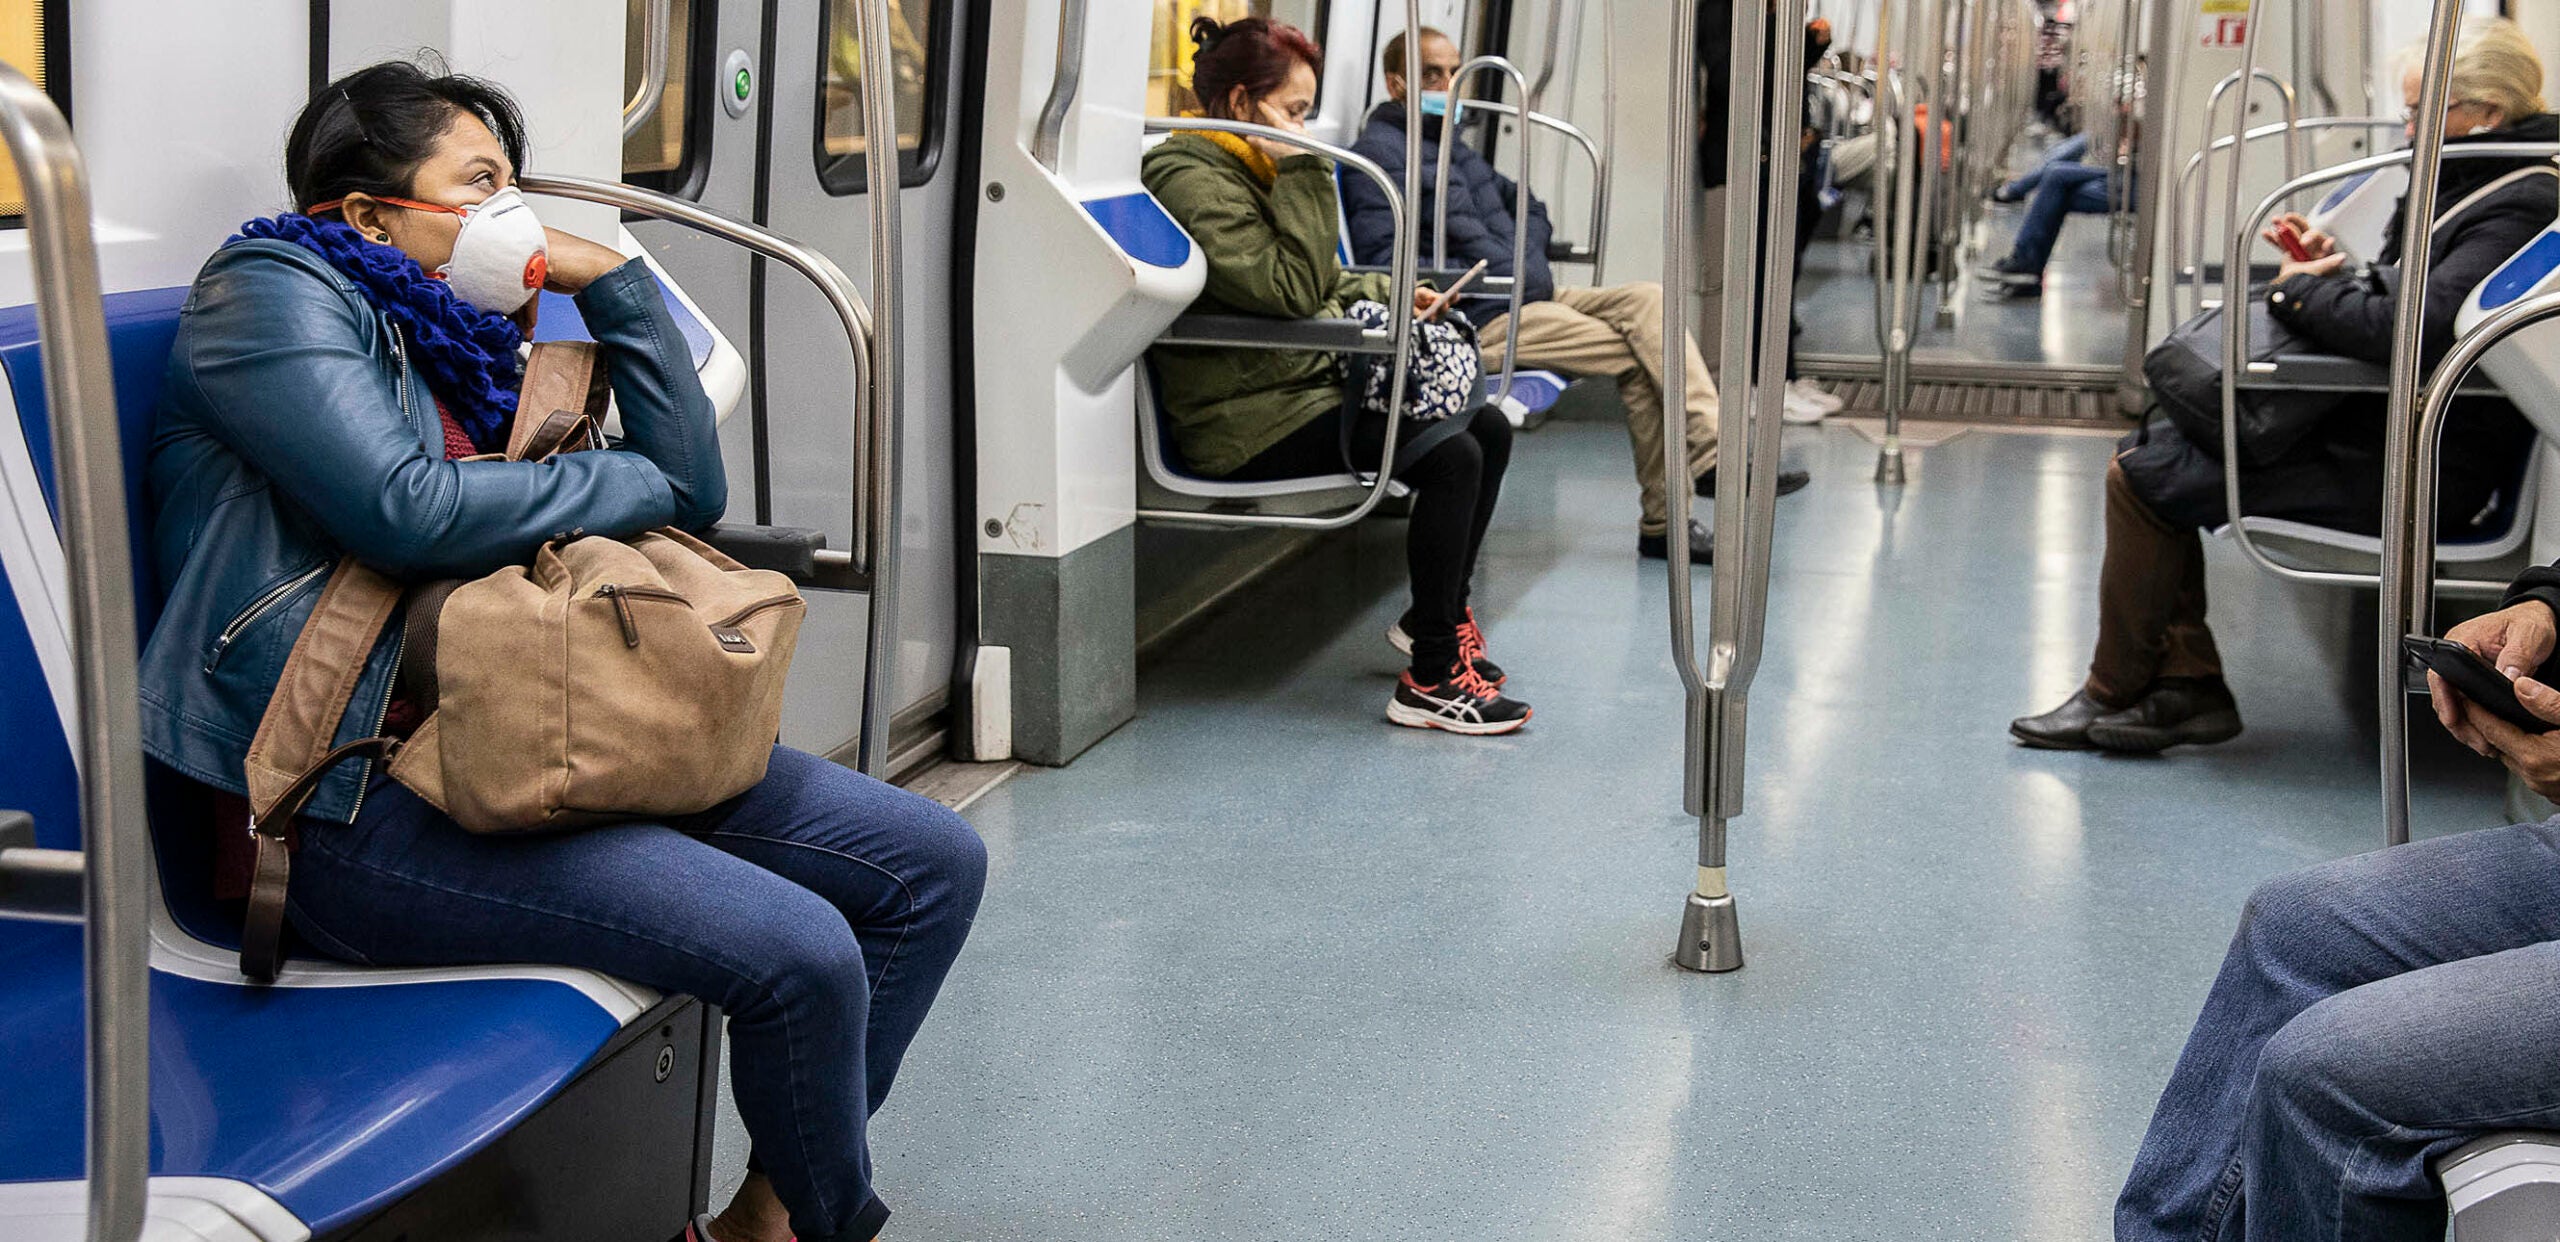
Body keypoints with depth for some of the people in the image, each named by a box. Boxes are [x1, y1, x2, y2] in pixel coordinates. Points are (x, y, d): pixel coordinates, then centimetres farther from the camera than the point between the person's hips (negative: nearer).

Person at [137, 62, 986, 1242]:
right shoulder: (269, 287, 1)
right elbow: (404, 508, -16)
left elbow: (693, 489, 18)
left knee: (932, 860, 2)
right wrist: (623, 481, -1)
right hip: (356, 797, -9)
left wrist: (610, 283, 12)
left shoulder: (470, 351, 23)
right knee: (800, 952, -24)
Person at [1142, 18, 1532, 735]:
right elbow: (1292, 291, -23)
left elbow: (1317, 287, 29)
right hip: (1252, 422, -11)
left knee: (1488, 429, 6)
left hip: (1307, 387, 11)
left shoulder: (1243, 170, 18)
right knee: (1450, 456, -22)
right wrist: (1303, 171, -19)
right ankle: (1429, 682, -18)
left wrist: (1387, 294, 15)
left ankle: (1438, 616, 22)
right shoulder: (1191, 181, -15)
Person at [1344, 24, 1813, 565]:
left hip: (1524, 296, 9)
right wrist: (1483, 281, -16)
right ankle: (1663, 521, -12)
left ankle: (1709, 453, -22)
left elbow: (1528, 206, 35)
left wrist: (1529, 263, 13)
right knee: (1639, 356, -16)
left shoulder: (1453, 149, 24)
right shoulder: (1381, 151, -6)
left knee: (1647, 299, -12)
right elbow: (1382, 258, -19)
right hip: (1477, 322, -9)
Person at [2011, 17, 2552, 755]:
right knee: (2150, 452, 9)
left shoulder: (2517, 207, -18)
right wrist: (2331, 270, 3)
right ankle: (2188, 686, 7)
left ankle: (2115, 692, 4)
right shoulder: (2477, 184, 14)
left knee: (2144, 478, -11)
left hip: (2418, 472, -11)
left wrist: (2305, 291, -14)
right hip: (2381, 427, 11)